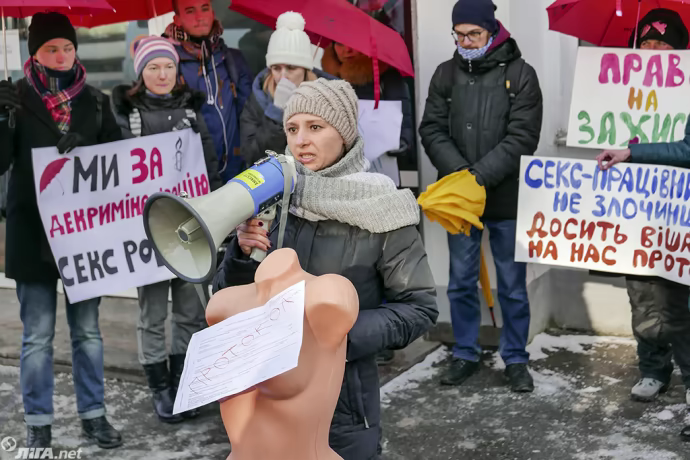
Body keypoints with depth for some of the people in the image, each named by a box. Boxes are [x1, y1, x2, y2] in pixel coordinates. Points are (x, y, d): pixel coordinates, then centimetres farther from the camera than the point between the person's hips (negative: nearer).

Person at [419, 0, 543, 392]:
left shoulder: (520, 74, -5)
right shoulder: (446, 74, 5)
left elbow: (522, 138, -12)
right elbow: (433, 130, 0)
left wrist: (479, 176, -19)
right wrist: (459, 173, -15)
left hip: (506, 198, -3)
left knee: (513, 286, 8)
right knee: (461, 283, 11)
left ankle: (516, 359, 22)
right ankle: (466, 355, 26)